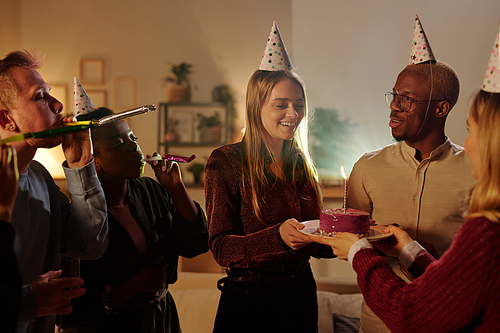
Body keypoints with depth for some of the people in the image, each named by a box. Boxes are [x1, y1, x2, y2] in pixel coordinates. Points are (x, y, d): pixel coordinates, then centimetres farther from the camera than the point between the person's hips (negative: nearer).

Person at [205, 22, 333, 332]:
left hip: (301, 295, 5)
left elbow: (313, 244, 11)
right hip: (248, 299, -5)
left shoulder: (302, 165, 6)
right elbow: (221, 248, -16)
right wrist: (278, 235, -31)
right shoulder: (227, 163, -10)